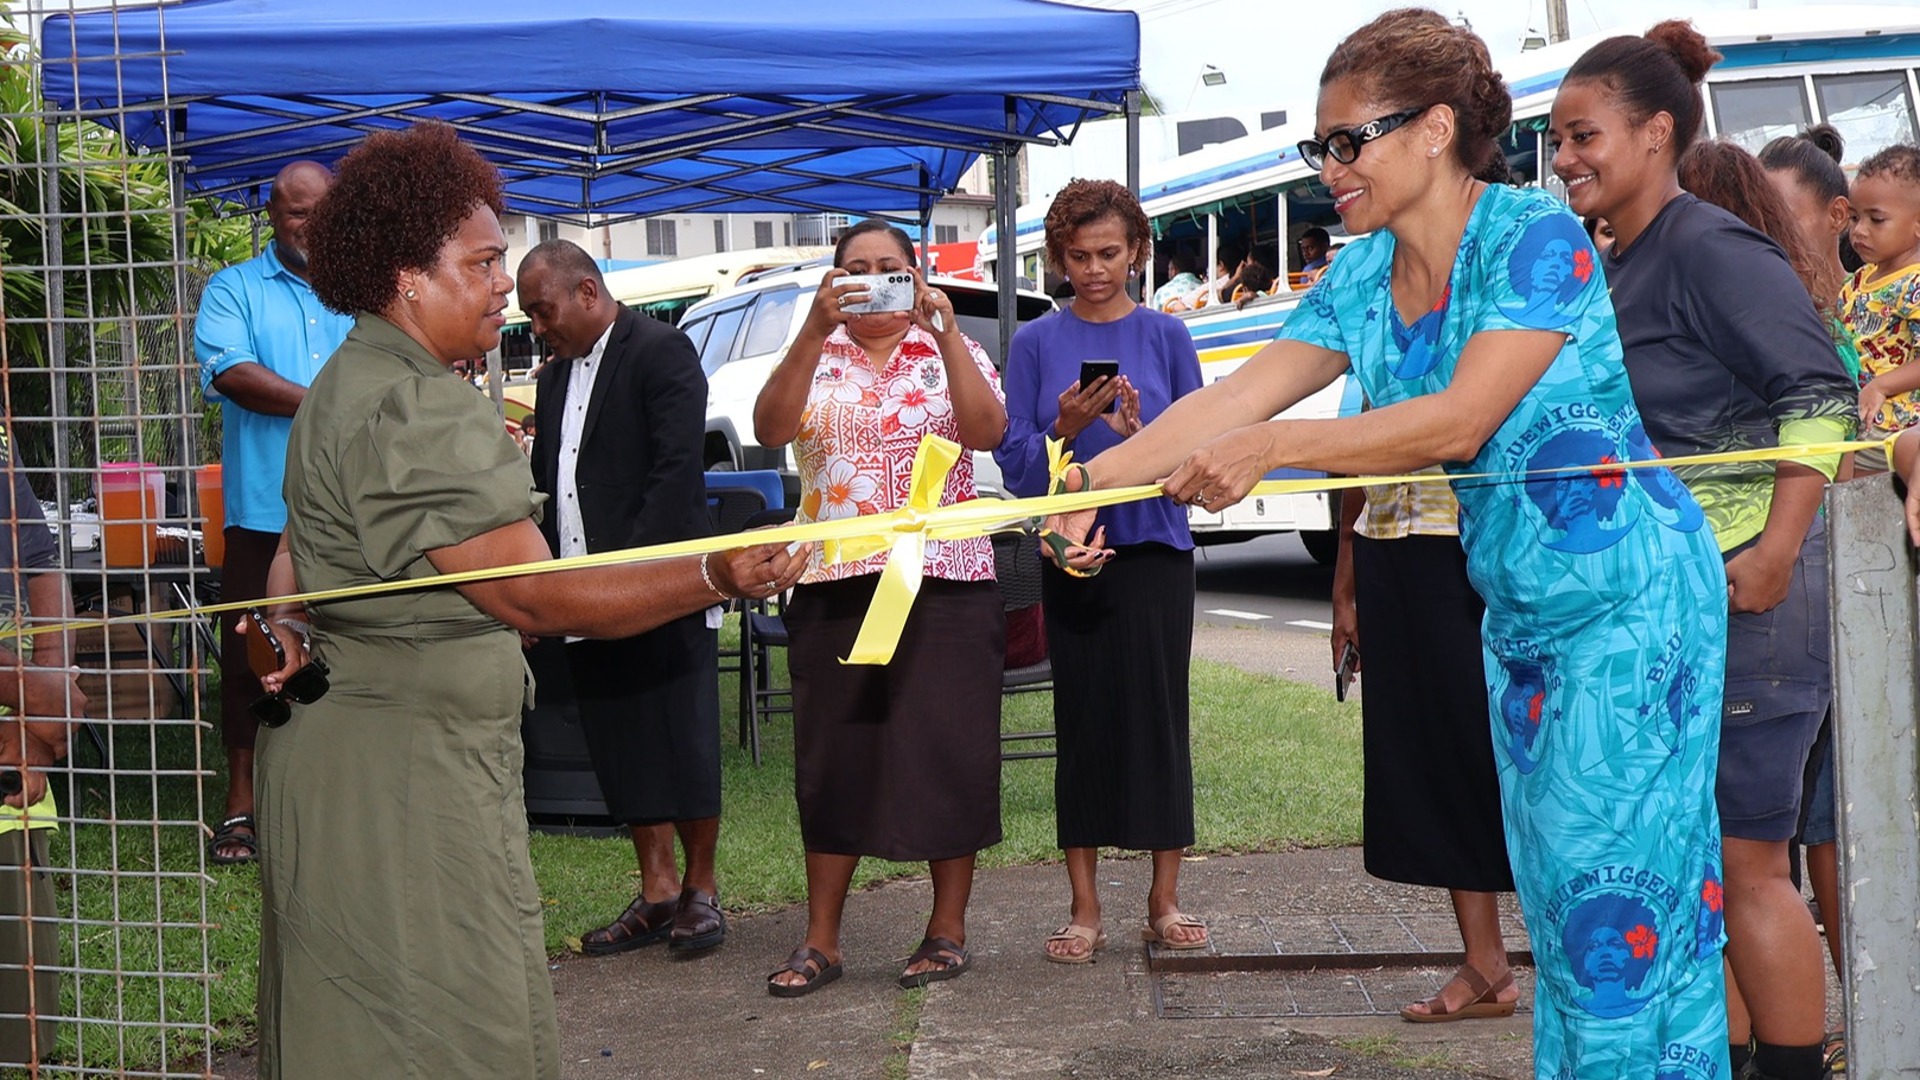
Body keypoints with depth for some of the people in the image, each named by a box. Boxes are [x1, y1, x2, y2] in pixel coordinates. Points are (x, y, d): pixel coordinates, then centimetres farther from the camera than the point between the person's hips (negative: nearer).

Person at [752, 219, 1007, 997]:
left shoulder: (951, 353, 6)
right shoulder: (815, 357, 8)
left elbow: (987, 431, -13)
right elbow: (771, 429, -12)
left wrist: (945, 332, -20)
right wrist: (815, 330, -21)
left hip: (944, 581, -1)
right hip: (833, 584, 1)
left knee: (948, 751, 2)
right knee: (833, 757, 5)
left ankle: (948, 931, 15)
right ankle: (820, 942, 12)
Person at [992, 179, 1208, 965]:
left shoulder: (1166, 337, 6)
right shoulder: (1036, 344, 6)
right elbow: (1016, 466, 1)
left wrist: (1142, 436, -18)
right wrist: (1066, 428, -17)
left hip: (1156, 551, 0)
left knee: (1159, 715, 0)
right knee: (1082, 721, 2)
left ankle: (1164, 900, 10)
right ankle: (1084, 908, 10)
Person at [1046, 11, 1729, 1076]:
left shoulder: (1534, 235, -16)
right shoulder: (1362, 280, 6)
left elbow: (1461, 421, -25)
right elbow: (1232, 397, -3)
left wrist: (1265, 449, -31)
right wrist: (1092, 477, -16)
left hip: (1627, 600, -7)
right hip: (1517, 615, 8)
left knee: (1615, 885, -5)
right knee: (1552, 891, 11)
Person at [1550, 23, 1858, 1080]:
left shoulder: (1711, 249, -13)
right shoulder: (1610, 266, 13)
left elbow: (1821, 398, -18)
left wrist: (1775, 555, -23)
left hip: (1740, 594, -9)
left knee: (1745, 861, -3)